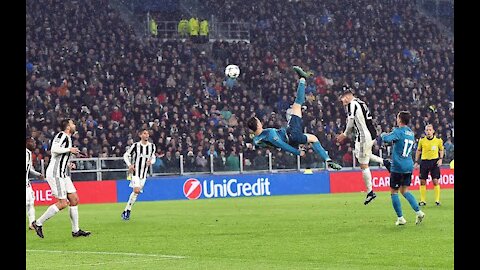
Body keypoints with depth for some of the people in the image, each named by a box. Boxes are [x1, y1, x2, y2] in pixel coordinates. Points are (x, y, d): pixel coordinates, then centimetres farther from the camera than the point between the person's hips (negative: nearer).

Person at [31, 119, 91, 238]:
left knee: (74, 200, 6)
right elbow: (54, 149, -27)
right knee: (62, 203, -12)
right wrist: (69, 150, -19)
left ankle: (75, 230, 11)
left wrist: (69, 165, 14)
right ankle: (38, 223, -3)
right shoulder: (62, 136, -10)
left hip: (63, 174, 10)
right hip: (55, 174, -10)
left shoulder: (67, 138, 20)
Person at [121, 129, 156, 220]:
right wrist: (130, 165, -13)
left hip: (144, 174, 5)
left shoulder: (152, 146, 6)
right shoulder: (135, 146, -5)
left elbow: (153, 158, 18)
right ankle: (127, 210, -10)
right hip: (135, 172, -5)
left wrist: (151, 162, -5)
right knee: (136, 190, -20)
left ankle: (126, 211, 15)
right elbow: (126, 155, 2)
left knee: (136, 192, 5)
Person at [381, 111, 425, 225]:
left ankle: (400, 218, 2)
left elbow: (386, 139, -23)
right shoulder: (411, 133, 12)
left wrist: (383, 134, 0)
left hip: (398, 167, -7)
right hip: (409, 166, 7)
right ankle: (419, 212, -3)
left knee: (394, 192, 4)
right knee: (404, 191, 14)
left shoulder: (399, 131, -11)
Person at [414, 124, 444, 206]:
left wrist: (440, 159, -2)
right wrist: (416, 162, 8)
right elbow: (418, 151, 13)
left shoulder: (438, 140, -1)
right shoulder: (422, 140, 1)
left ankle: (437, 200, 2)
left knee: (435, 181, -7)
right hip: (424, 162, 1)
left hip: (434, 161, -1)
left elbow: (441, 150, 12)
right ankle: (423, 200, 10)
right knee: (422, 181, 1)